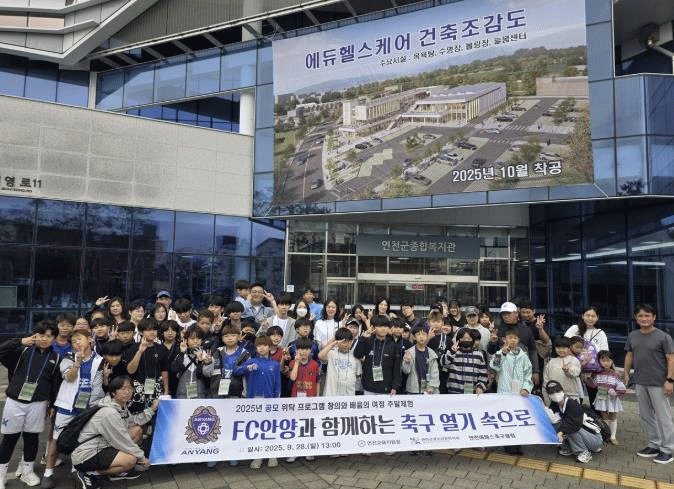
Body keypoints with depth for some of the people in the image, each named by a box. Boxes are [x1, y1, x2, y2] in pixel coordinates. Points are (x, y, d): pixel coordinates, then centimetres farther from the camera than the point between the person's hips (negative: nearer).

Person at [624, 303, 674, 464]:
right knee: (646, 415, 15)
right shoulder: (633, 336, 7)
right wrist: (626, 374, 11)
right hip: (640, 382, 6)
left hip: (658, 384, -6)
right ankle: (654, 445, 28)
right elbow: (629, 356, 15)